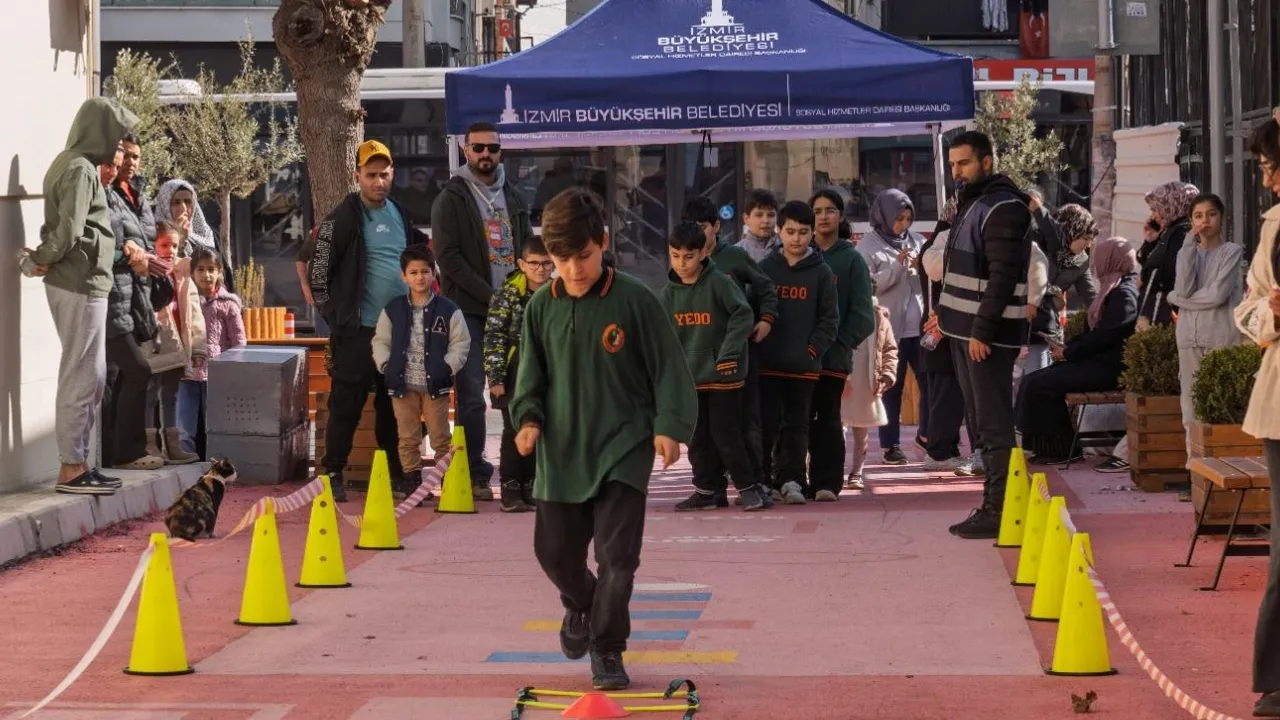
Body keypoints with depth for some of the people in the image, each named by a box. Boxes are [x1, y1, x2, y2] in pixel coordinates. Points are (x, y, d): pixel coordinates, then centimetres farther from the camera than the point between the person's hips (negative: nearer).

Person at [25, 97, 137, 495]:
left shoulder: (73, 164, 16)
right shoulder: (81, 169, -16)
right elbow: (68, 232, -23)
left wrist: (42, 259, -3)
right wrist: (40, 259, -8)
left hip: (75, 283, 10)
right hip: (81, 285, -10)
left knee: (90, 375, 14)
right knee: (81, 376, -5)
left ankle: (77, 461, 19)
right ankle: (71, 468, -1)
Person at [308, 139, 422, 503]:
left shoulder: (400, 215, 12)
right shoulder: (342, 219, -7)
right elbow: (319, 273, -6)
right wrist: (336, 318, -5)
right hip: (359, 331, -6)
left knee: (395, 405, 12)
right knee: (346, 405, -3)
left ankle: (396, 472, 20)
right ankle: (333, 473, 4)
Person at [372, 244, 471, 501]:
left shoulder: (448, 310, -3)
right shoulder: (393, 309, 3)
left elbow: (460, 343, 1)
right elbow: (381, 342, 9)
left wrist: (447, 367, -10)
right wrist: (386, 366, -5)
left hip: (435, 385, -2)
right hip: (403, 385, 2)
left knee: (440, 437, 5)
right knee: (408, 438, 9)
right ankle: (412, 481, 18)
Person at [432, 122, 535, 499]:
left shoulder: (512, 197, 17)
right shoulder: (451, 199, -1)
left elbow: (528, 249, 18)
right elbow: (448, 257, -9)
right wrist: (490, 295, -14)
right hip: (470, 310, -5)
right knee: (472, 394, -8)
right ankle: (474, 475, -5)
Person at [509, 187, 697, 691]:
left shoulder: (634, 301, -9)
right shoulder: (541, 307, 1)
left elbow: (668, 368, -5)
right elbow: (531, 373, 9)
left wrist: (670, 425, -14)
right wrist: (528, 417, -7)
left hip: (623, 446, -3)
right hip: (561, 450, 4)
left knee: (617, 554, -7)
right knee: (554, 550, 10)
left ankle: (606, 649, 7)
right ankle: (581, 605, 42)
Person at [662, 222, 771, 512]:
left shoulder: (718, 282, -12)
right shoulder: (670, 292, 4)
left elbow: (743, 314, -11)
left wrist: (730, 352, -17)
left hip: (723, 374, -5)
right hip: (689, 376, 5)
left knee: (726, 434, -5)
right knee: (697, 438, 10)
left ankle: (750, 487, 6)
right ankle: (705, 490, 20)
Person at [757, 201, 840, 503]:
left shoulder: (821, 272, 3)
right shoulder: (765, 268, 5)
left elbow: (829, 319, 2)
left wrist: (813, 350, -7)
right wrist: (755, 345, -3)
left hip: (804, 365, 0)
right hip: (767, 362, 1)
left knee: (797, 425, 2)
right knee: (766, 424, 2)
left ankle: (791, 480, 5)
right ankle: (764, 481, 8)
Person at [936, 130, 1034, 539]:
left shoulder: (1003, 208, -14)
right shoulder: (971, 205, 17)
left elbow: (1002, 277, -21)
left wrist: (982, 332, -23)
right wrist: (948, 316, 16)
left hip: (988, 334, -10)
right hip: (966, 329, 10)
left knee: (994, 425, -7)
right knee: (983, 423, 13)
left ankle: (998, 511, -5)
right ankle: (993, 504, 18)